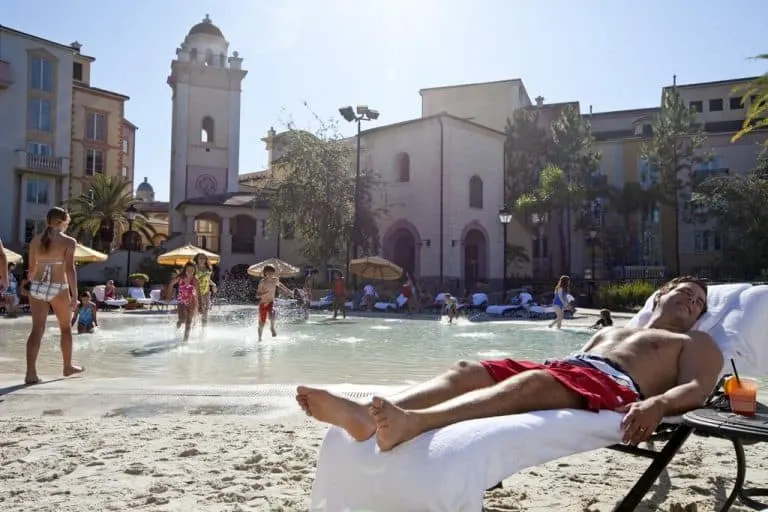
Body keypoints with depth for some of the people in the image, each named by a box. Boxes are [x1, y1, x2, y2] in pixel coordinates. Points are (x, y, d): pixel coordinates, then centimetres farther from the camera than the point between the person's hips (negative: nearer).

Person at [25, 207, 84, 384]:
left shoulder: (35, 240, 8)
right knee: (65, 327, 15)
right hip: (58, 289, -4)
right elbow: (70, 269, -14)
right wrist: (75, 294, -12)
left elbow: (31, 268, 13)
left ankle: (30, 373, -4)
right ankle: (68, 367, 28)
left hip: (36, 288, 4)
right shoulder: (68, 241, -7)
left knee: (37, 330, 3)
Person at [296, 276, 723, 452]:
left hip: (616, 388, -6)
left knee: (531, 383, -38)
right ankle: (368, 416, -41)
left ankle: (412, 423, -62)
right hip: (563, 367, 6)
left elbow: (696, 389, 4)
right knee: (467, 371, -19)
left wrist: (656, 404, -19)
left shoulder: (697, 344, 25)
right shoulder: (610, 330, 41)